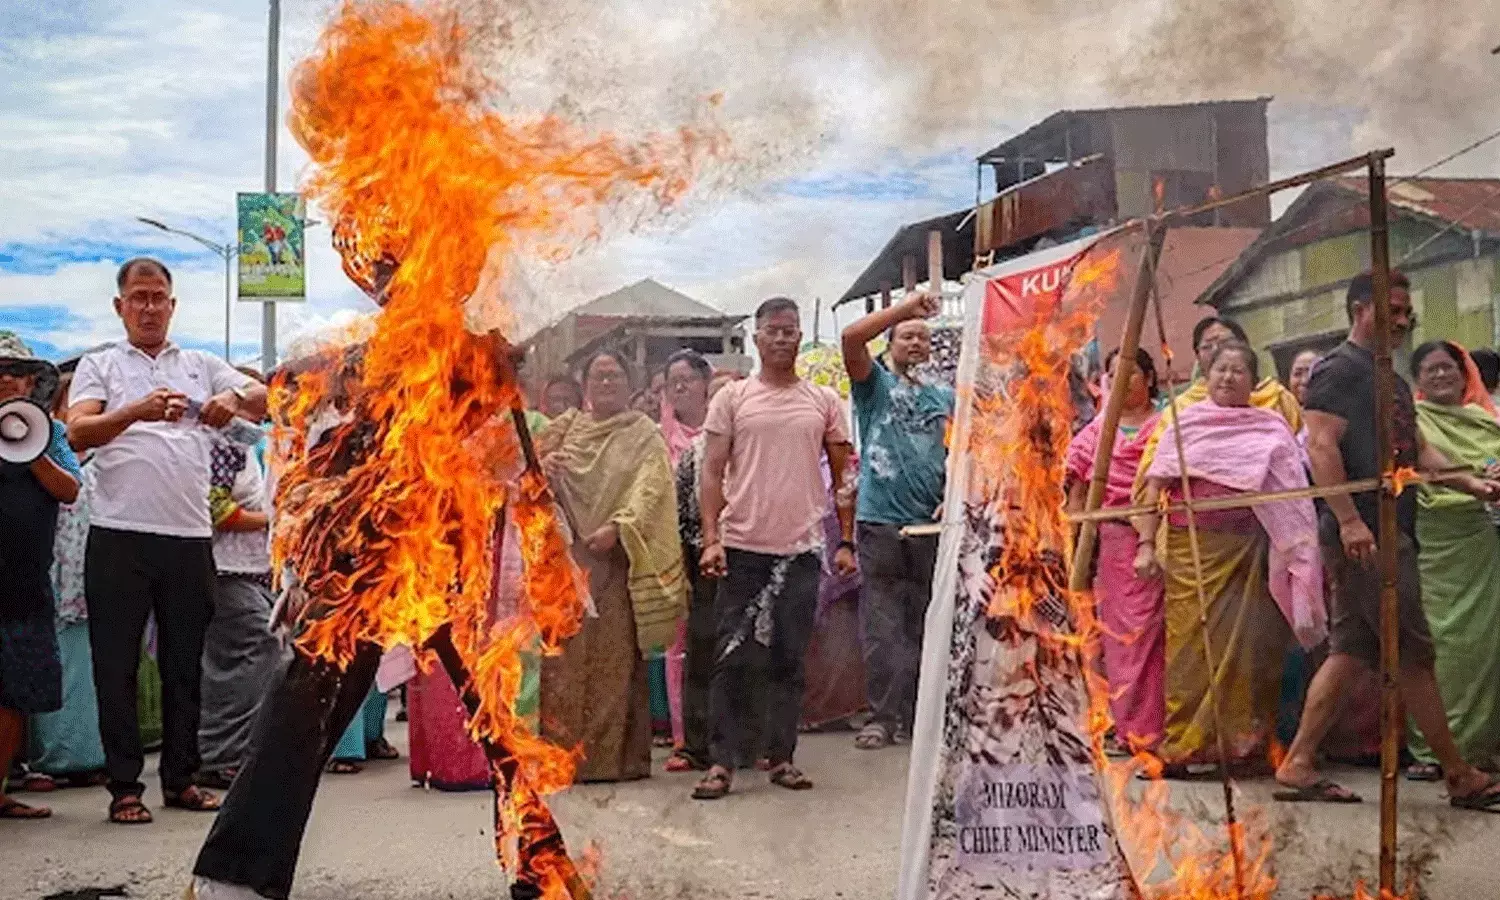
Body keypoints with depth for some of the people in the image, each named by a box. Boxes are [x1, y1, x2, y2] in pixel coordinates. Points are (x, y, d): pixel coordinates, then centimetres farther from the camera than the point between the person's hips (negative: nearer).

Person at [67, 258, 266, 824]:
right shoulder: (100, 365, 9)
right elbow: (77, 433, -7)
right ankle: (125, 786, 8)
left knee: (185, 665, 9)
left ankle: (181, 779, 18)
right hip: (119, 537, -2)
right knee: (117, 665, 1)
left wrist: (235, 400, -20)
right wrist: (137, 411, -26)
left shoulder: (202, 366, 16)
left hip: (190, 537, 2)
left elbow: (265, 399, 4)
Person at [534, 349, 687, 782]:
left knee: (616, 654, -2)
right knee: (564, 653, 1)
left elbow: (648, 490, -7)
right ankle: (563, 751, 7)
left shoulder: (644, 435, 6)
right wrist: (542, 469, -4)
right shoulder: (565, 427, 16)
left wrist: (617, 526, -22)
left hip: (616, 557, -3)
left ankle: (616, 754, 2)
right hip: (566, 556, 3)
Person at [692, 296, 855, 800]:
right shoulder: (732, 398, 4)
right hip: (742, 548, -1)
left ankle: (781, 757, 18)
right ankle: (721, 762, 6)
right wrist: (711, 540, -9)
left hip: (801, 550, 1)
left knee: (789, 659, 8)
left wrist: (846, 542, 5)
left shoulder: (823, 402, 8)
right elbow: (712, 472, 1)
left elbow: (843, 476, 12)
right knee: (732, 659, 1)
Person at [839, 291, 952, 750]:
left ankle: (919, 713, 16)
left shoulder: (945, 397, 17)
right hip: (880, 520, -3)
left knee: (925, 626, 8)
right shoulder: (875, 383, 7)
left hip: (932, 523, 3)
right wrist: (907, 306, -8)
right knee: (881, 627, -2)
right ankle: (883, 716, 3)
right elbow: (852, 337, -10)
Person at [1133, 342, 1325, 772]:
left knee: (1246, 644, -1)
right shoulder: (1185, 422, 10)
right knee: (1191, 645, -3)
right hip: (1191, 547, 0)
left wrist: (1298, 554, -5)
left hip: (1249, 550, 1)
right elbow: (1155, 485, 5)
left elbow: (1294, 491, 6)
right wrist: (1147, 544, -4)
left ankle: (1241, 743, 9)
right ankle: (1181, 744, 3)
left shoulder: (1272, 427, 10)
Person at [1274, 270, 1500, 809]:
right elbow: (1321, 447, -18)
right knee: (1414, 654, -3)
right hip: (1363, 531, -10)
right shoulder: (1339, 370, -8)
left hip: (1390, 530, 10)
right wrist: (1348, 520, -25)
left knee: (1351, 651, 9)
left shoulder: (1390, 380, 22)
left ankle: (1298, 764, 11)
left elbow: (1417, 450, 24)